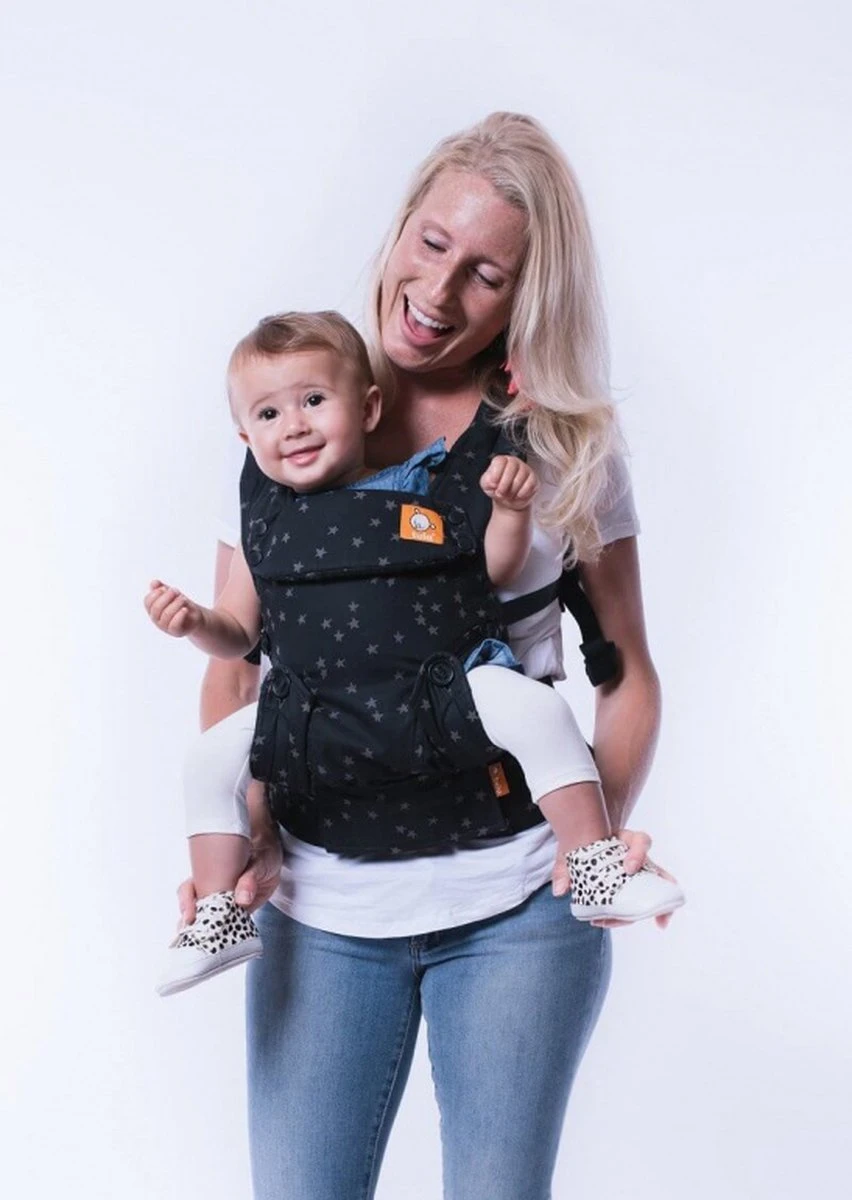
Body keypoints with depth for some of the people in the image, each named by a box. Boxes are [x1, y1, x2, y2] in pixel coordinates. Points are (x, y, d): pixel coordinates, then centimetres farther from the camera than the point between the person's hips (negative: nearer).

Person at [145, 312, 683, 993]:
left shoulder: (418, 490, 7)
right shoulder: (266, 527, 12)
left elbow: (496, 572, 8)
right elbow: (238, 635, 17)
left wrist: (510, 508, -9)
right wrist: (194, 623, -4)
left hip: (444, 691, -2)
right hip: (316, 717, 2)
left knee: (537, 711, -25)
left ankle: (596, 873, -15)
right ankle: (220, 917, 6)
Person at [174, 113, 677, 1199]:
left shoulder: (566, 443, 1)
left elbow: (627, 672, 5)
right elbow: (233, 667, 5)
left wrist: (606, 829, -11)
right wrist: (241, 838, -9)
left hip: (518, 908, 0)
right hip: (318, 909, 1)